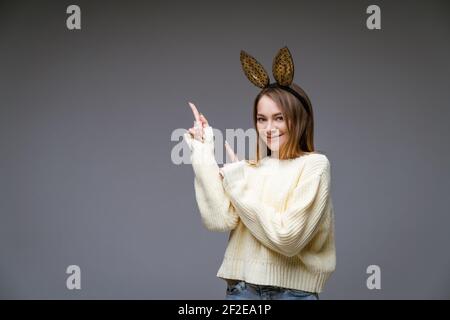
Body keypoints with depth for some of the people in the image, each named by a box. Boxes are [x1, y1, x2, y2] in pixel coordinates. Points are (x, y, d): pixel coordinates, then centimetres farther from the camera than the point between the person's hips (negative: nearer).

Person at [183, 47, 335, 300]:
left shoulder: (314, 165, -7)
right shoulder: (249, 168, 6)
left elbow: (287, 237, -15)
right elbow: (219, 220, -8)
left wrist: (237, 182, -9)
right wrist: (204, 154, -6)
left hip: (292, 290, -3)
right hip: (241, 287, 4)